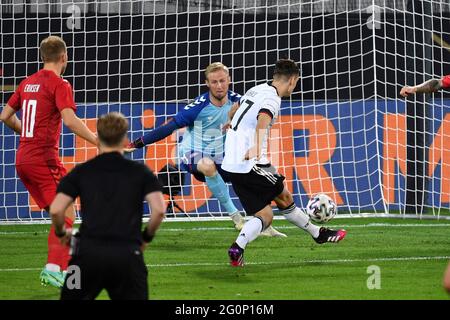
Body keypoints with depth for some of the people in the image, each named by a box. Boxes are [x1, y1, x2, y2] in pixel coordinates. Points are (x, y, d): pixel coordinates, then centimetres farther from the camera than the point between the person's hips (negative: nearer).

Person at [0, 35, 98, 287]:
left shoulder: (27, 83, 15)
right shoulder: (59, 84, -8)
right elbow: (70, 120, -22)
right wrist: (98, 141, -22)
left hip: (23, 159, 8)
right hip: (45, 159, -8)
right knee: (67, 214, -9)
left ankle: (63, 267, 9)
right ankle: (54, 268, -21)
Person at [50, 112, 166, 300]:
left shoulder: (81, 172, 10)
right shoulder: (140, 171, 9)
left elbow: (56, 210, -2)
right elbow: (159, 210, -4)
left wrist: (61, 233, 19)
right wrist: (146, 237, 14)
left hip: (88, 251, 0)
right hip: (127, 254, 0)